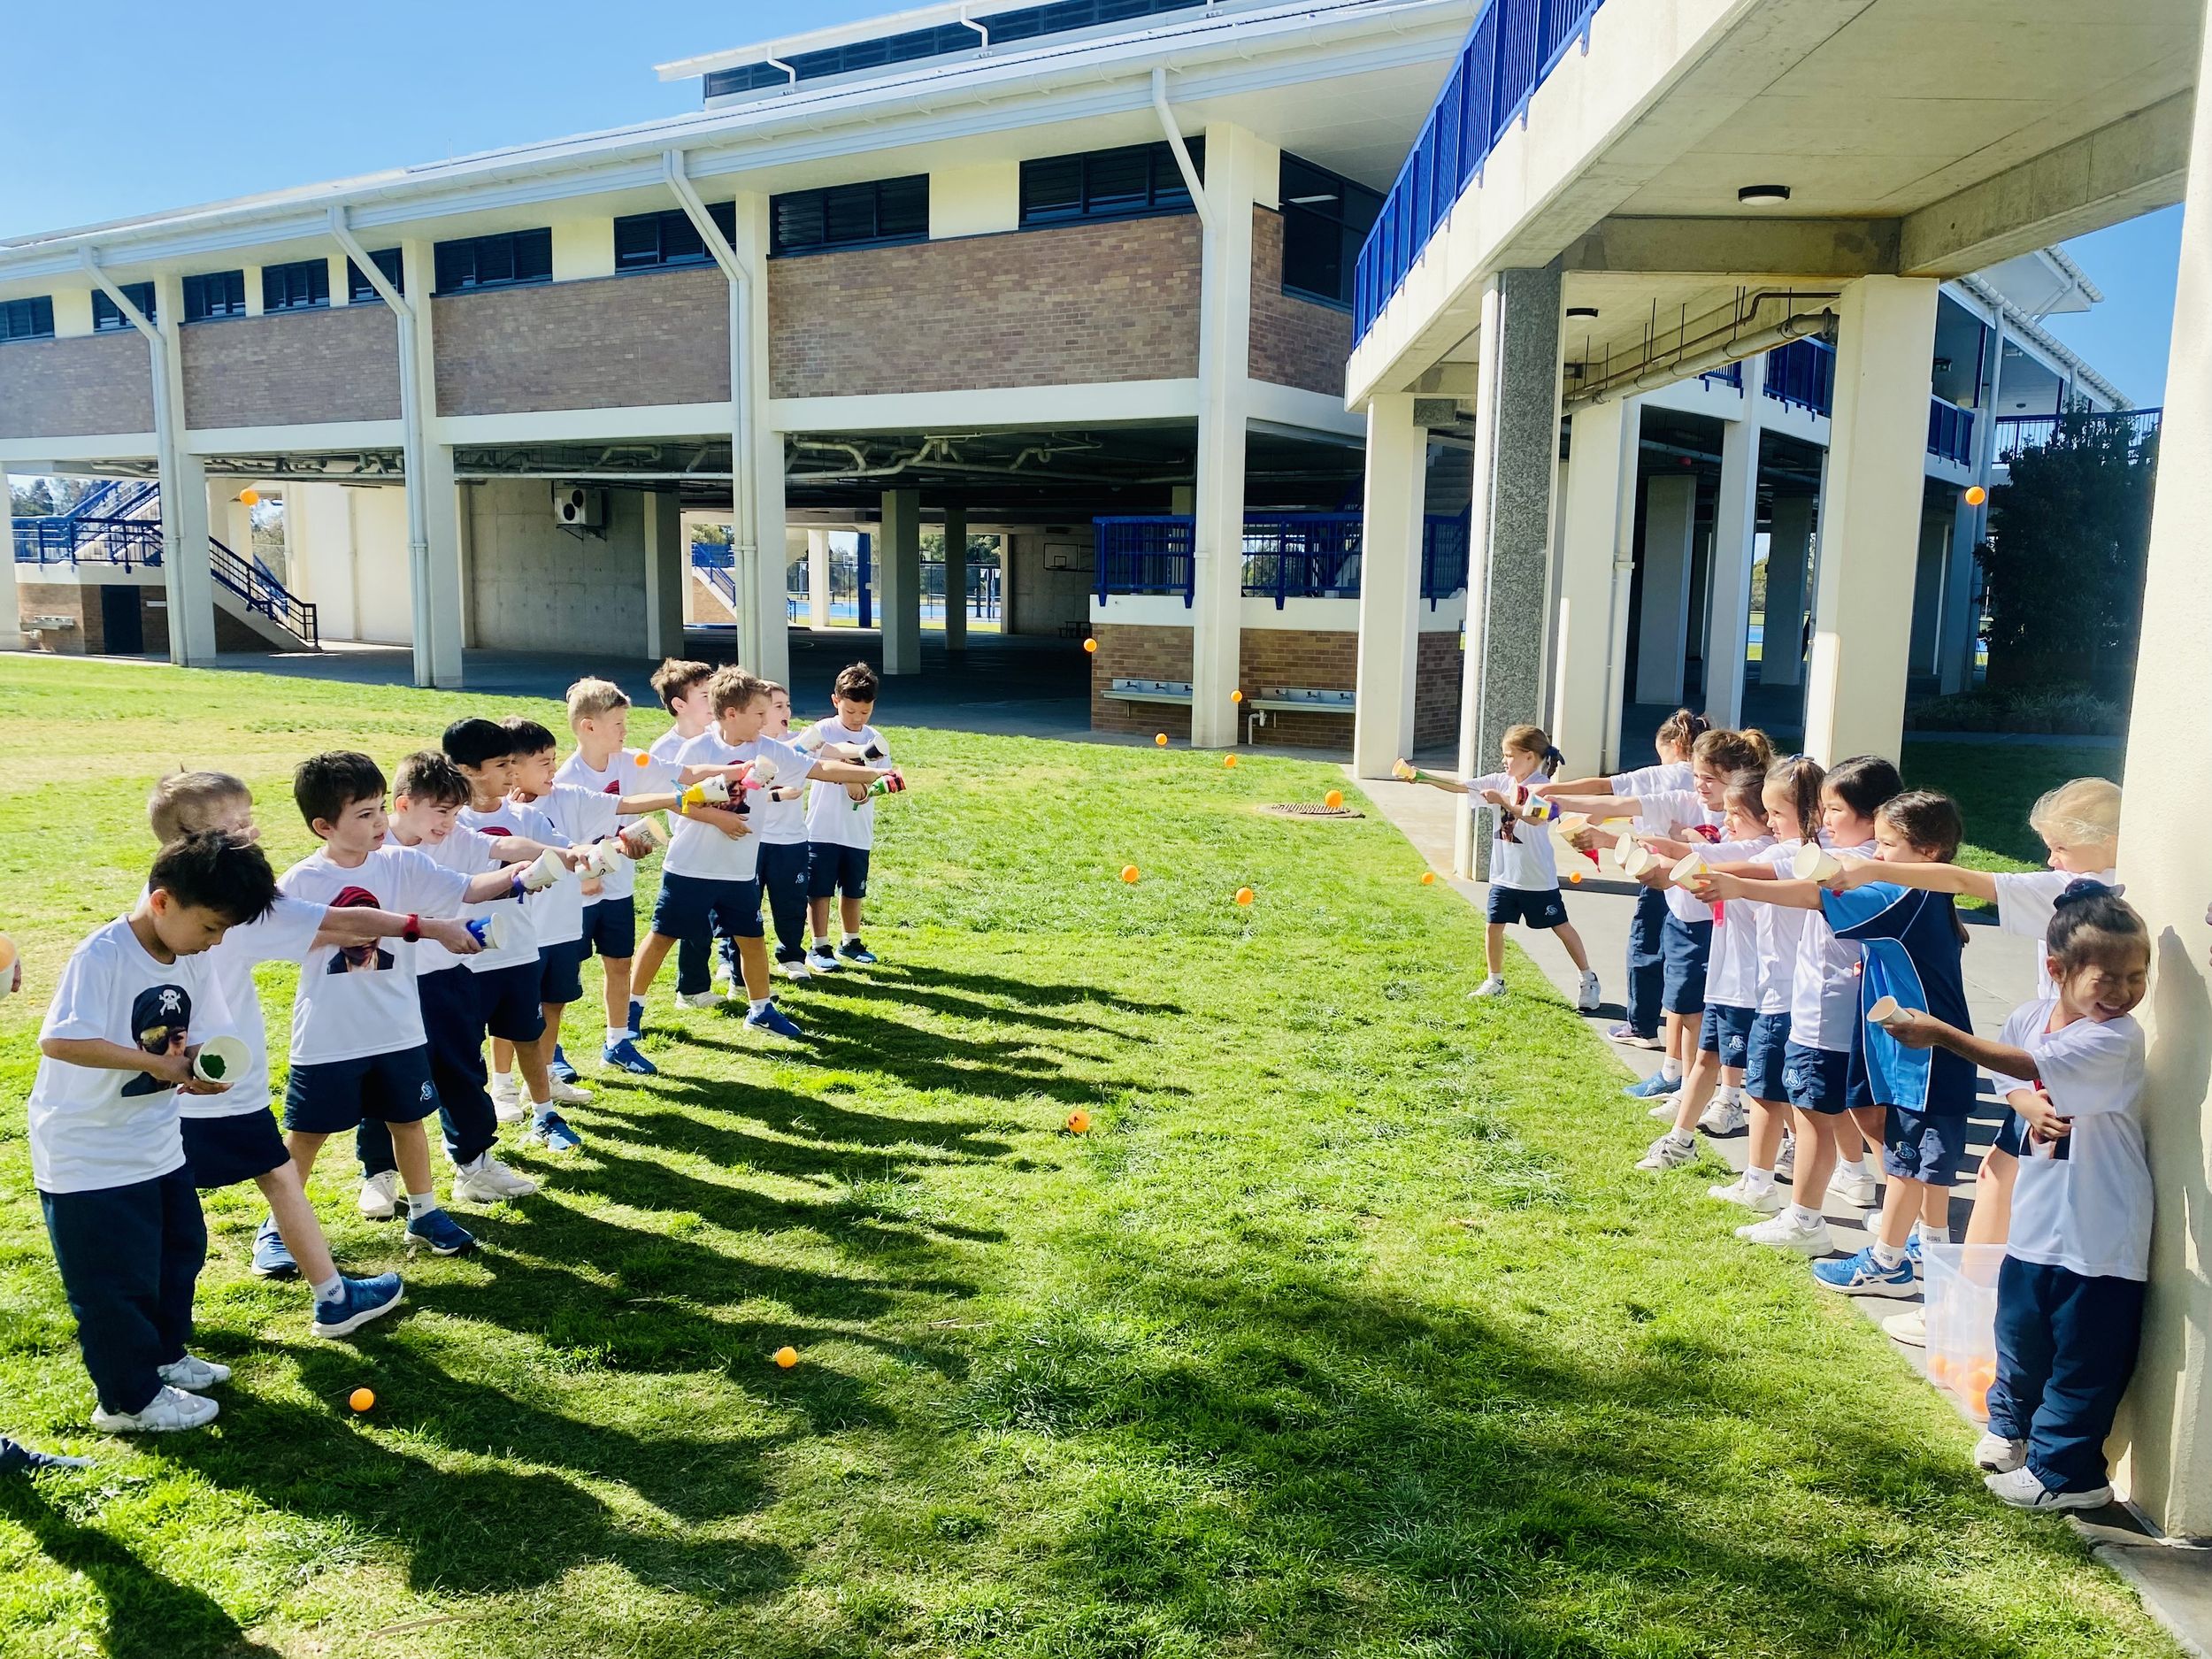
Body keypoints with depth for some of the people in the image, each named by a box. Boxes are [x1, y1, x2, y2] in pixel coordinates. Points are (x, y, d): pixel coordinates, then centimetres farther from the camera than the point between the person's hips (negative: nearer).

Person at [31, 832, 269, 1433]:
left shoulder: (194, 962, -2)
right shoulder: (102, 955, -25)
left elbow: (203, 1039, 3)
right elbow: (57, 1040, -35)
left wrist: (198, 1064, -19)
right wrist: (153, 1061, -33)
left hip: (156, 1142, 8)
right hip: (88, 1156, -8)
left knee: (180, 1249, 22)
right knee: (115, 1281, 4)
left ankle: (164, 1355, 43)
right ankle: (130, 1401, 21)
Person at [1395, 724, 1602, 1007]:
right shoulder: (1500, 781, 2)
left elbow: (1535, 817, -33)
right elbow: (1460, 786, -4)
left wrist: (1503, 800, -32)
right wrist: (1422, 777, -13)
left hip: (1537, 877, -6)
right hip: (1504, 875, 6)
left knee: (1561, 926, 5)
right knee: (1494, 926, 7)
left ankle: (1588, 980, 19)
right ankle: (1495, 981, 24)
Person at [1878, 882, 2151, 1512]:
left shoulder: (2117, 1039, -21)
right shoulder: (2030, 1015, -1)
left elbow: (2031, 1066, -31)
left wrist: (1942, 1034, -35)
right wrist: (2032, 1109, -15)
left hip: (2098, 1233, -6)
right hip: (2037, 1217, 6)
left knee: (2083, 1355, 5)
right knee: (2019, 1330, 22)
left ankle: (2064, 1472, 21)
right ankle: (2012, 1425, 45)